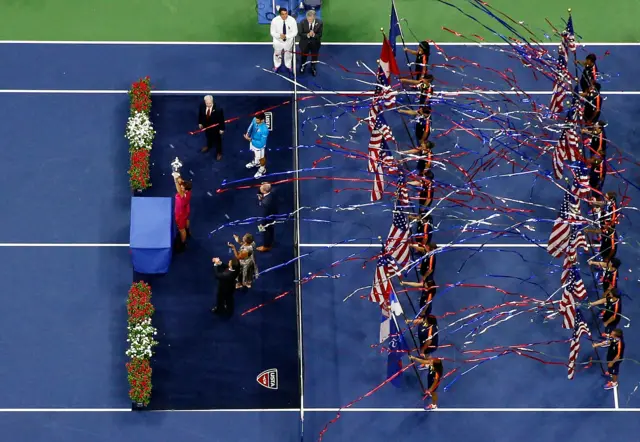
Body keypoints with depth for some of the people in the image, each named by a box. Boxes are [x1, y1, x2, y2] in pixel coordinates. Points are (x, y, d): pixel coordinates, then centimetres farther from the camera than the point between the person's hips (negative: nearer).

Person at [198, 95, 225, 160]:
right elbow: (200, 114, -4)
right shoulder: (202, 106, -25)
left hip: (215, 127, -4)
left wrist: (222, 128, -13)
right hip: (206, 125, 4)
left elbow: (221, 119, -22)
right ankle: (209, 146, 64)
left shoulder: (218, 109, -36)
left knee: (217, 139, 20)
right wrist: (200, 123, 6)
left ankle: (219, 152, 45)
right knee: (208, 136, 33)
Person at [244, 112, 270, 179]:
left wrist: (251, 140, -33)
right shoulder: (255, 120, -25)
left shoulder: (264, 130, -43)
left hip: (259, 146, -6)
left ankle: (262, 169, 53)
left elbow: (262, 143, -35)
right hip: (253, 142, 6)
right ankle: (256, 162, 66)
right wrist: (247, 134, -22)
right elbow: (251, 127, -3)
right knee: (255, 153, 36)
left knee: (261, 158, 24)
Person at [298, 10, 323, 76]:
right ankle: (303, 66, 55)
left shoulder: (319, 23, -22)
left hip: (315, 43, 0)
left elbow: (320, 35, -17)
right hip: (305, 42, 0)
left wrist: (313, 35, -39)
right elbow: (300, 33, -18)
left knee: (314, 56, 21)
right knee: (303, 55, 23)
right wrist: (308, 35, -37)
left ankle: (313, 68, 50)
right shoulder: (303, 22, -23)